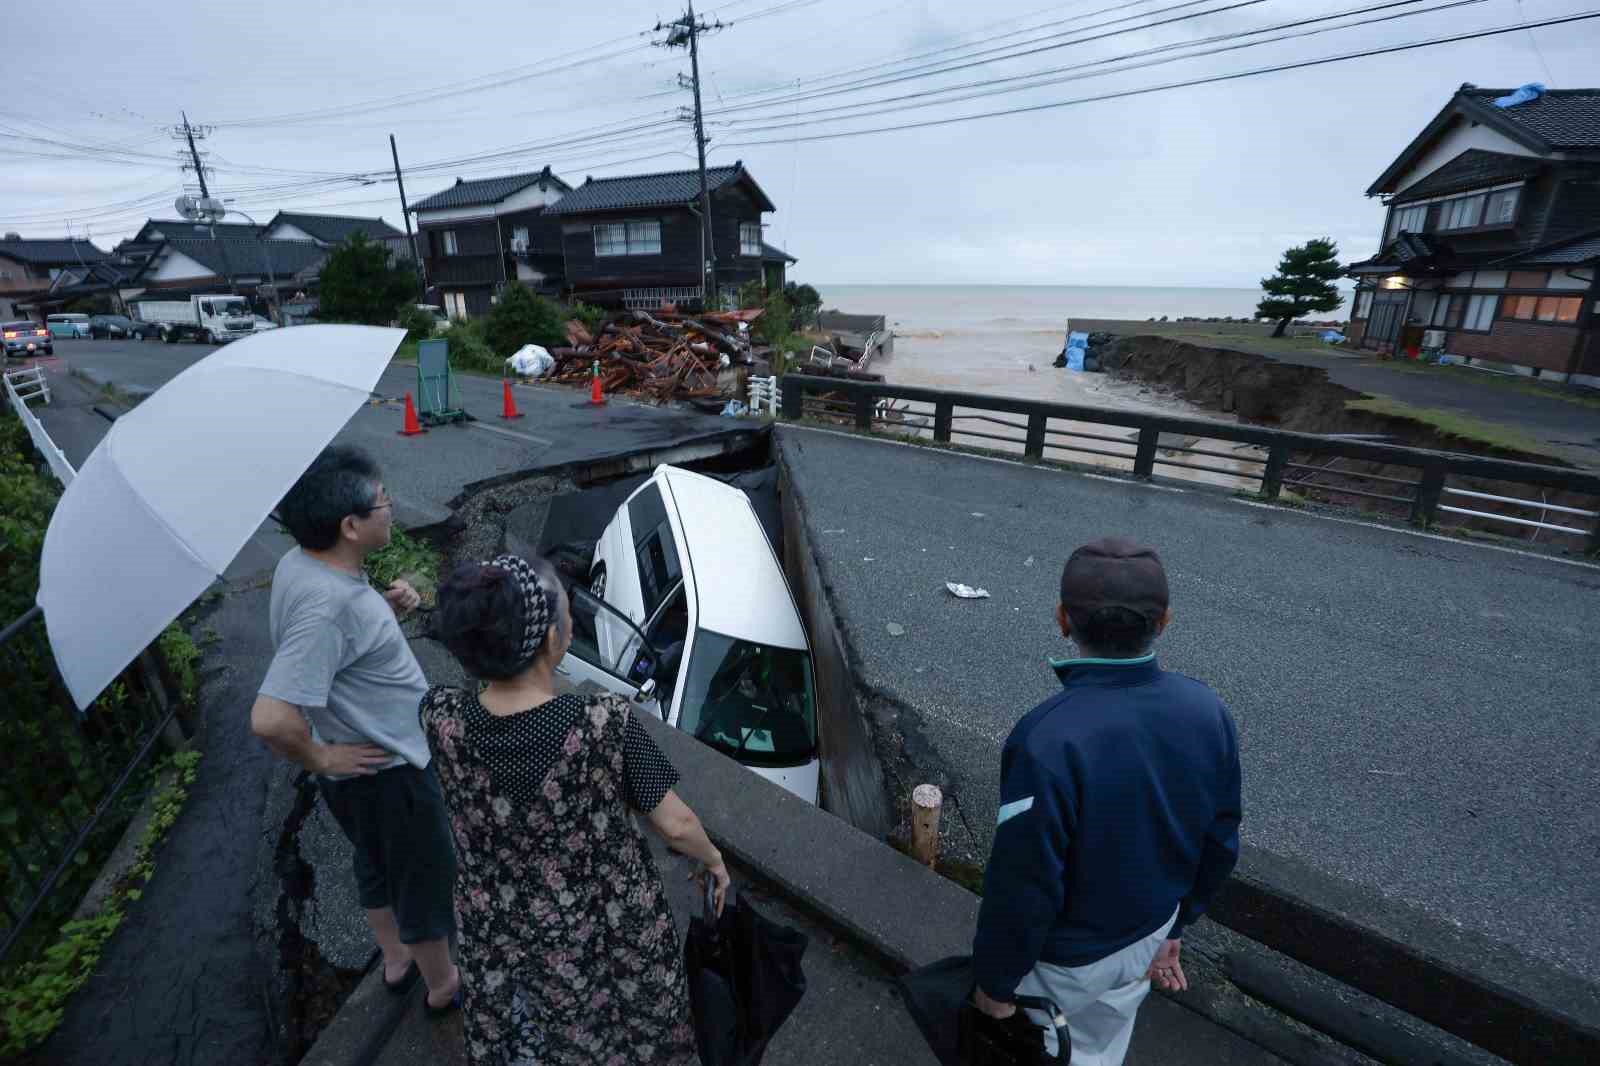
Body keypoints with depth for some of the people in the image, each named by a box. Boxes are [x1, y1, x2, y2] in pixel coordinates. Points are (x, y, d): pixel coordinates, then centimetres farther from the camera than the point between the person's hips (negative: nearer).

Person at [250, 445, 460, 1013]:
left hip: (373, 756, 9)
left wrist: (385, 607, -6)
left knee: (376, 864, 29)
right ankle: (443, 983, 39)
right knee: (428, 877, 15)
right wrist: (321, 759, -20)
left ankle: (396, 959, 53)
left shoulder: (299, 563, -5)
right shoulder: (327, 605, -35)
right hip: (386, 771, -9)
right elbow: (271, 718, -39)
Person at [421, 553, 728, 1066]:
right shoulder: (605, 725, -36)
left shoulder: (440, 715, -26)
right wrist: (714, 860, -3)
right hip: (606, 931, -3)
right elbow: (675, 825, -21)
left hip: (497, 931, 3)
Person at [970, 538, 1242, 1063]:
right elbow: (1220, 843, -2)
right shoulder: (1208, 711, -17)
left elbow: (1023, 887, -28)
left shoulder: (1046, 742, -39)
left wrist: (994, 979, -9)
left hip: (1069, 957, -5)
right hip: (1148, 935, 5)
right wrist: (1172, 924, 14)